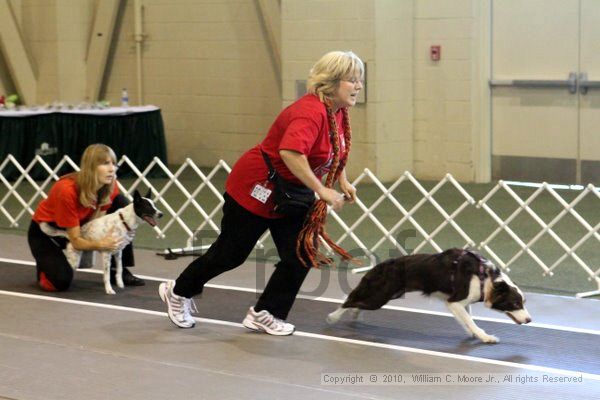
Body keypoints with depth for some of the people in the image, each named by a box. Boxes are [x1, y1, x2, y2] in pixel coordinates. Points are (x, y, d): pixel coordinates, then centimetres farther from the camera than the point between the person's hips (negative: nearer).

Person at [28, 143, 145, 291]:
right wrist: (100, 244, -46)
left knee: (121, 203, -14)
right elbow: (75, 240, -29)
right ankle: (46, 264, 8)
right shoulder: (67, 191, -35)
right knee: (62, 280, -30)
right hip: (45, 232, -6)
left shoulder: (109, 186, -18)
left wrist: (107, 239, -36)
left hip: (81, 226, 6)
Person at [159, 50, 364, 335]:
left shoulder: (339, 113, 0)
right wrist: (321, 190, -40)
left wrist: (343, 182, 7)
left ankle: (264, 314, 13)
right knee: (231, 252, 6)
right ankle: (178, 292, 28)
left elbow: (336, 151, 21)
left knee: (301, 256, -2)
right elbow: (290, 152, -46)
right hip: (256, 189, -9)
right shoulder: (310, 111, -30)